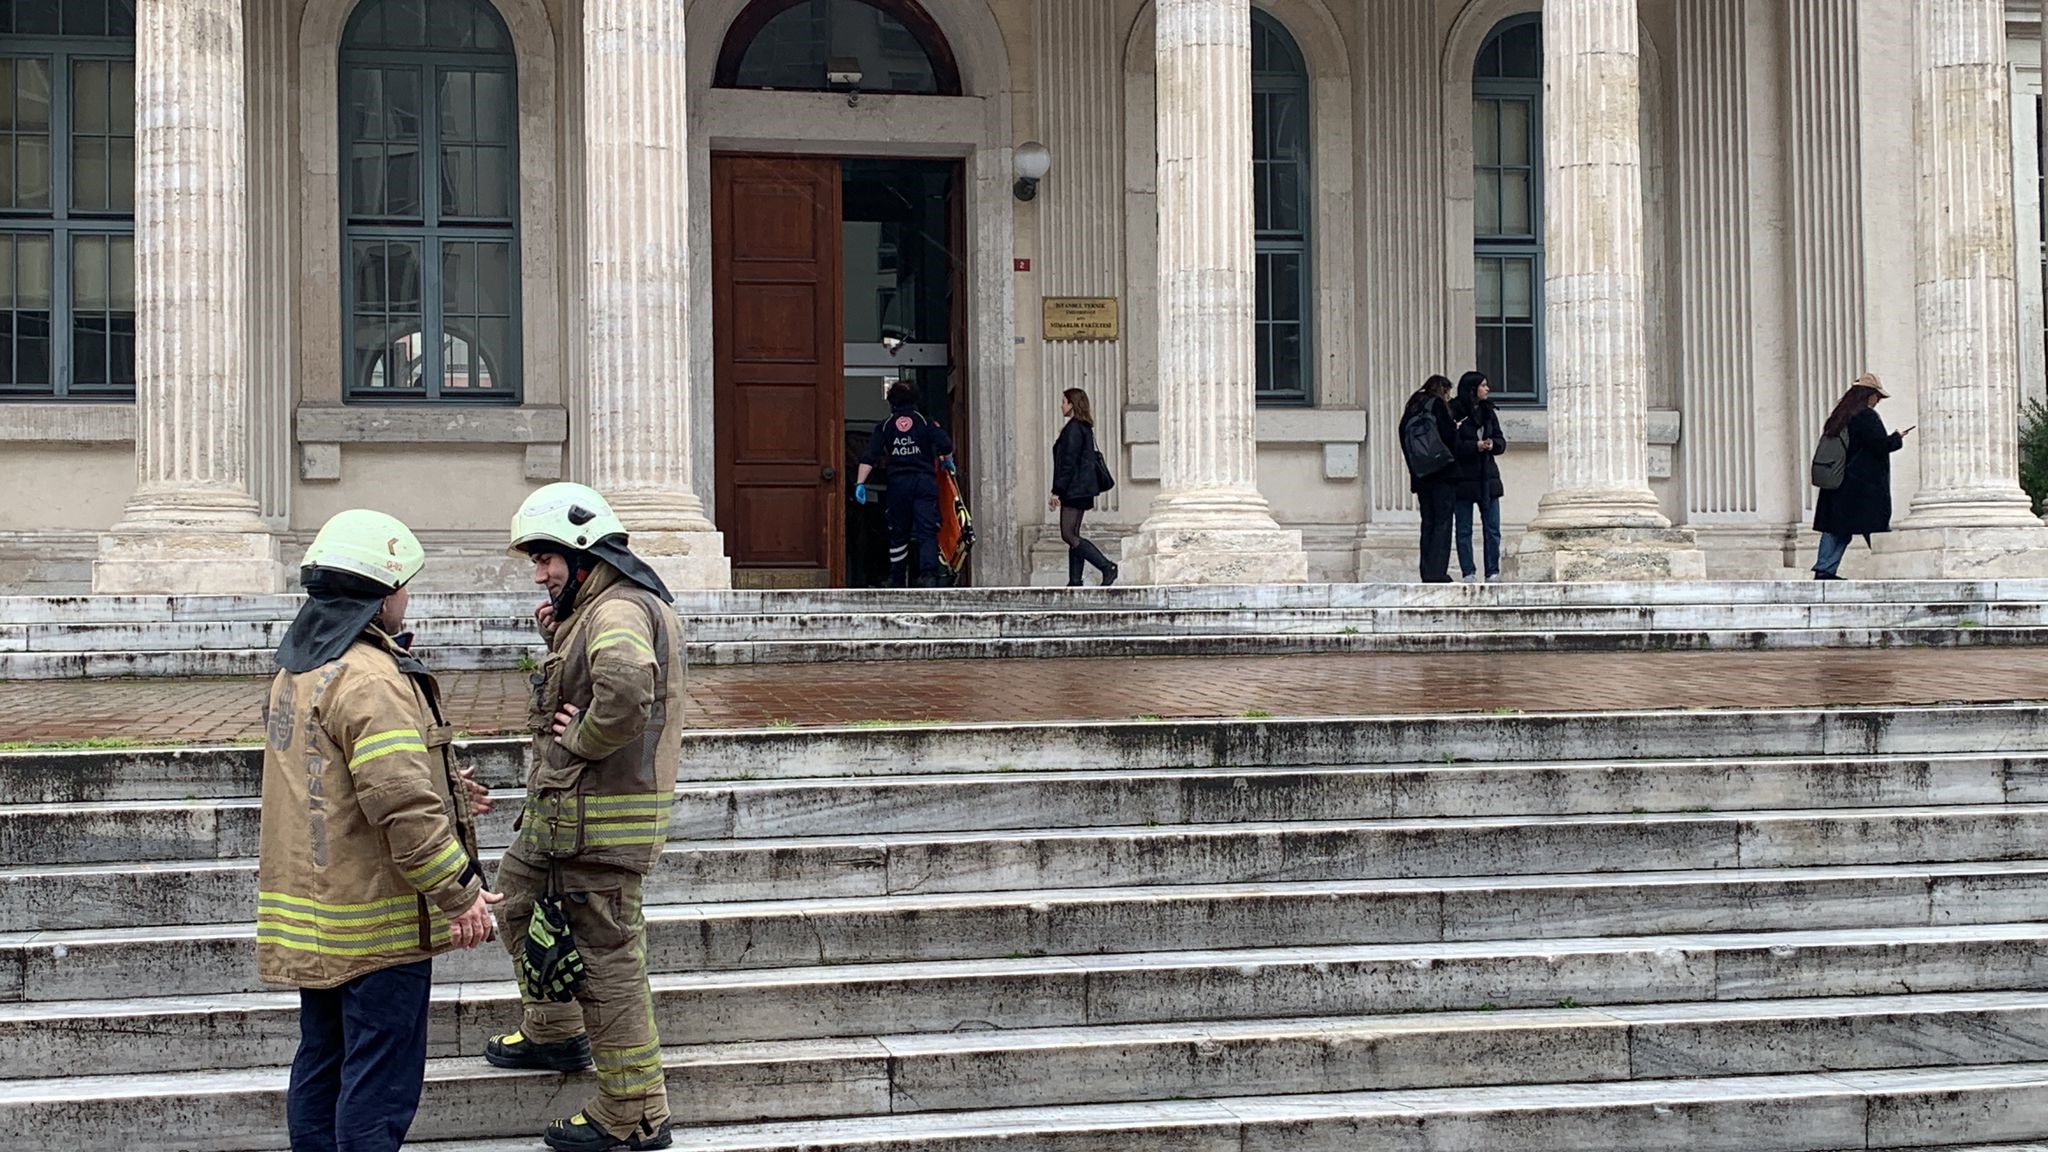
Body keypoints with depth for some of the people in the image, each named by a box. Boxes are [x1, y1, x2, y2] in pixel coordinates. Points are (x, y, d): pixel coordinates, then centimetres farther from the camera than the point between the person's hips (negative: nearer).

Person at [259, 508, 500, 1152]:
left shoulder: (298, 670, 13)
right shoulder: (371, 678, -20)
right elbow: (402, 806, -27)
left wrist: (444, 790, 22)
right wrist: (459, 893, -21)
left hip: (308, 914, 10)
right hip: (376, 920, -10)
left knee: (322, 1062, 18)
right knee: (380, 1079, -2)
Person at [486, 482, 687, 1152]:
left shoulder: (617, 611, -21)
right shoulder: (596, 607, 15)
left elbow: (626, 687, -41)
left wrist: (580, 740, -25)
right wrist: (557, 637, 7)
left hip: (598, 818, -11)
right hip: (562, 809, 11)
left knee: (607, 954, -5)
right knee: (518, 896, 28)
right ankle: (553, 1033, 44)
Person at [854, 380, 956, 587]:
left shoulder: (885, 426, 10)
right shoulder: (925, 422, 7)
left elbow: (870, 457, 1)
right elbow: (945, 445, -4)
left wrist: (860, 483, -2)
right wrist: (947, 461, 16)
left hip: (898, 482, 1)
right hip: (925, 480, -1)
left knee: (898, 532, 11)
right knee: (927, 531, -6)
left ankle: (897, 581, 12)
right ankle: (929, 574, -26)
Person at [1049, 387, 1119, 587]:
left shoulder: (1073, 429, -15)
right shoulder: (1085, 428, 15)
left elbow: (1068, 463, -19)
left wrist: (1057, 491, -18)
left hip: (1074, 489, -10)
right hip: (1082, 489, 10)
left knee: (1069, 535, -10)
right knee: (1073, 535, 9)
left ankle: (1107, 568, -14)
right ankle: (1075, 582, 8)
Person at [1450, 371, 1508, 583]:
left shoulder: (1488, 412, 11)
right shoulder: (1454, 412, -7)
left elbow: (1501, 441, 12)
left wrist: (1492, 444, -10)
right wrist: (1475, 446, -21)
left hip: (1487, 477, 5)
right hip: (1463, 478, -5)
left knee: (1492, 529, 3)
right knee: (1464, 530, 2)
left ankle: (1493, 573, 8)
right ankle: (1468, 573, 6)